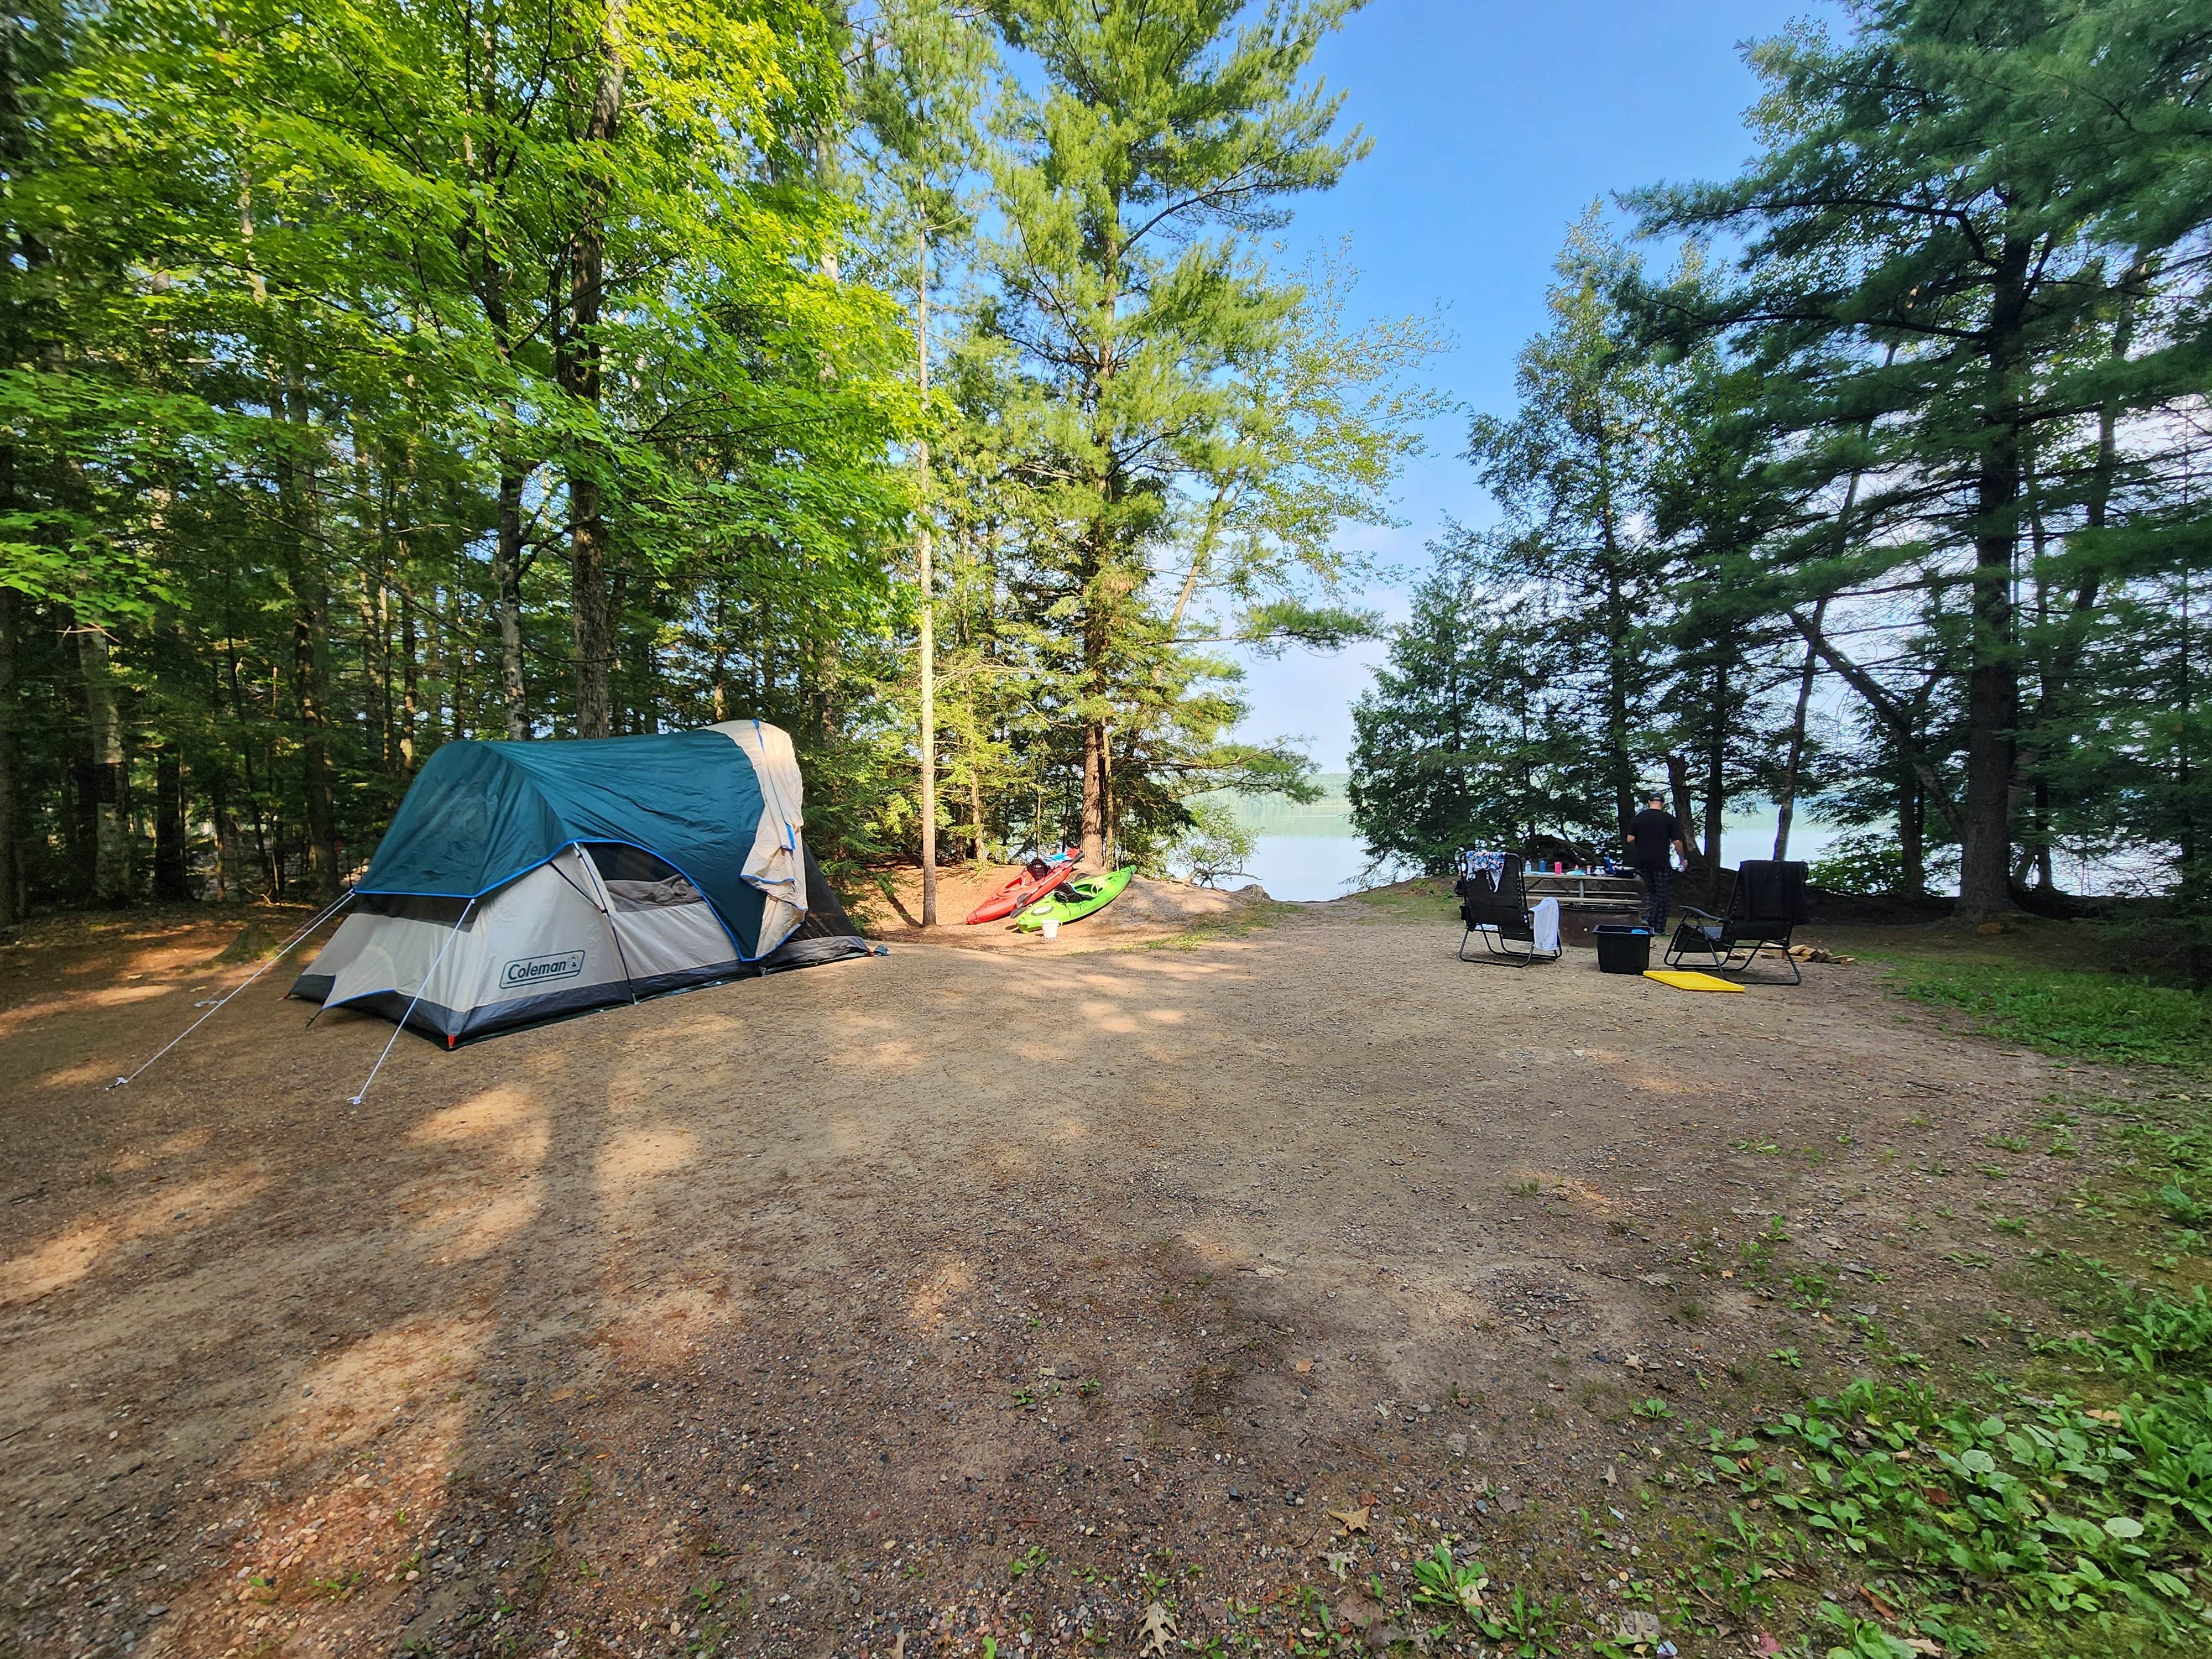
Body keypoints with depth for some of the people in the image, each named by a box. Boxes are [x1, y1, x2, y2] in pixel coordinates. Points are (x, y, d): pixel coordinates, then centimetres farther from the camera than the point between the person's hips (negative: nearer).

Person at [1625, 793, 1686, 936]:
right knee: (1662, 894, 4)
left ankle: (1647, 917, 7)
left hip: (1641, 860, 3)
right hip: (1661, 861, -3)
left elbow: (1630, 839, 0)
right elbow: (1677, 842, -5)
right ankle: (1659, 928, 5)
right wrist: (1683, 858, 8)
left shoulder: (1639, 817, 4)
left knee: (1649, 890, 21)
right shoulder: (1668, 818, -4)